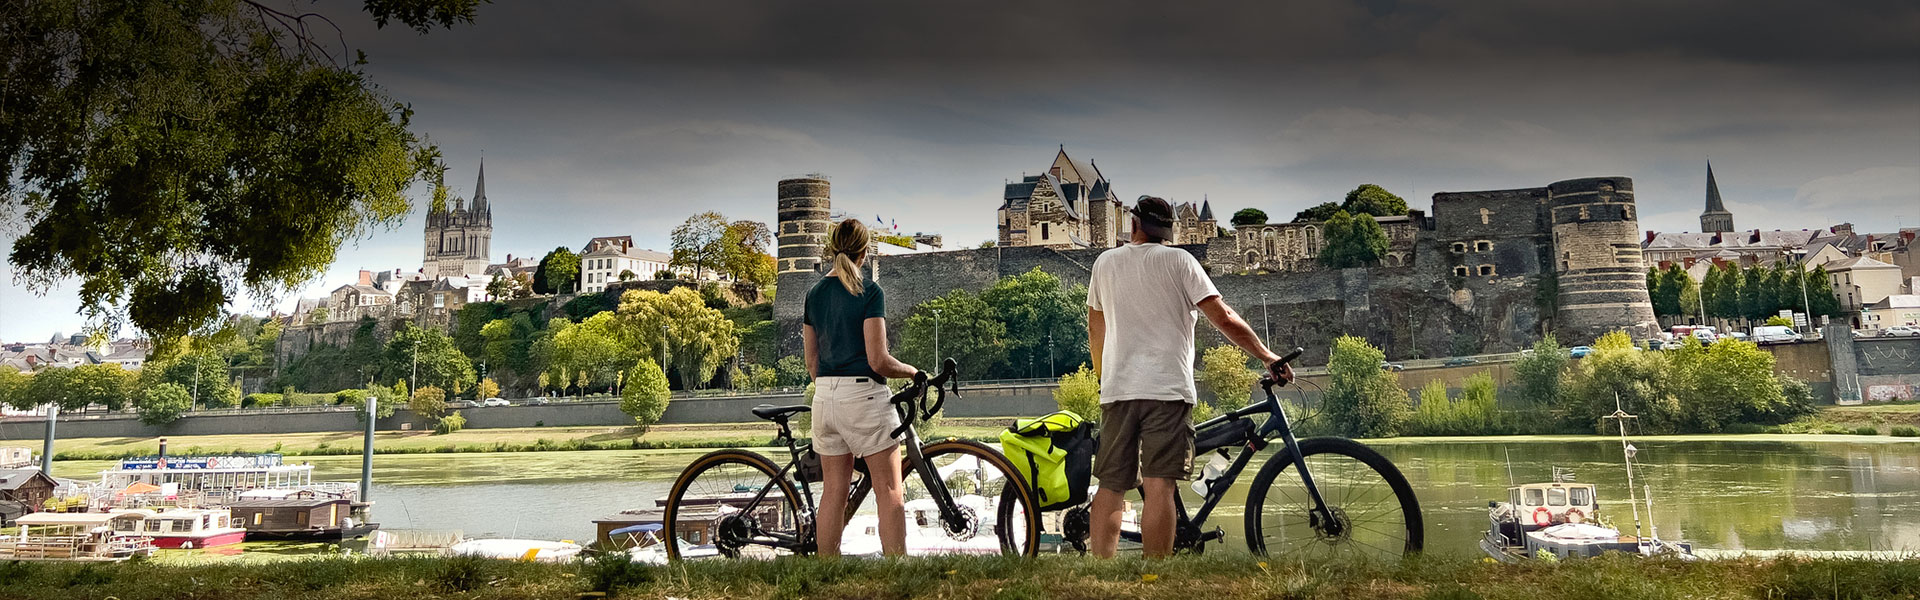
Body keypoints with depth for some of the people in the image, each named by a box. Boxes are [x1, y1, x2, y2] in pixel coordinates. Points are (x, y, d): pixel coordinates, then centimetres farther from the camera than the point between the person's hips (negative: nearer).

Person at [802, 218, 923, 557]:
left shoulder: (814, 294, 10)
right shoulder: (869, 293, -9)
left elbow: (811, 363, 13)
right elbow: (878, 360, -14)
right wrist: (915, 373, 2)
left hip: (825, 396, 6)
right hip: (863, 394, -6)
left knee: (833, 492, 10)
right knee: (889, 493, -1)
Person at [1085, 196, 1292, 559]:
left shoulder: (1105, 262, 13)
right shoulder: (1178, 261, 1)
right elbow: (1224, 318, -4)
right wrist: (1268, 357, 4)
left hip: (1116, 390, 4)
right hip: (1167, 389, -4)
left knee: (1111, 486, 7)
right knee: (1159, 487, -8)